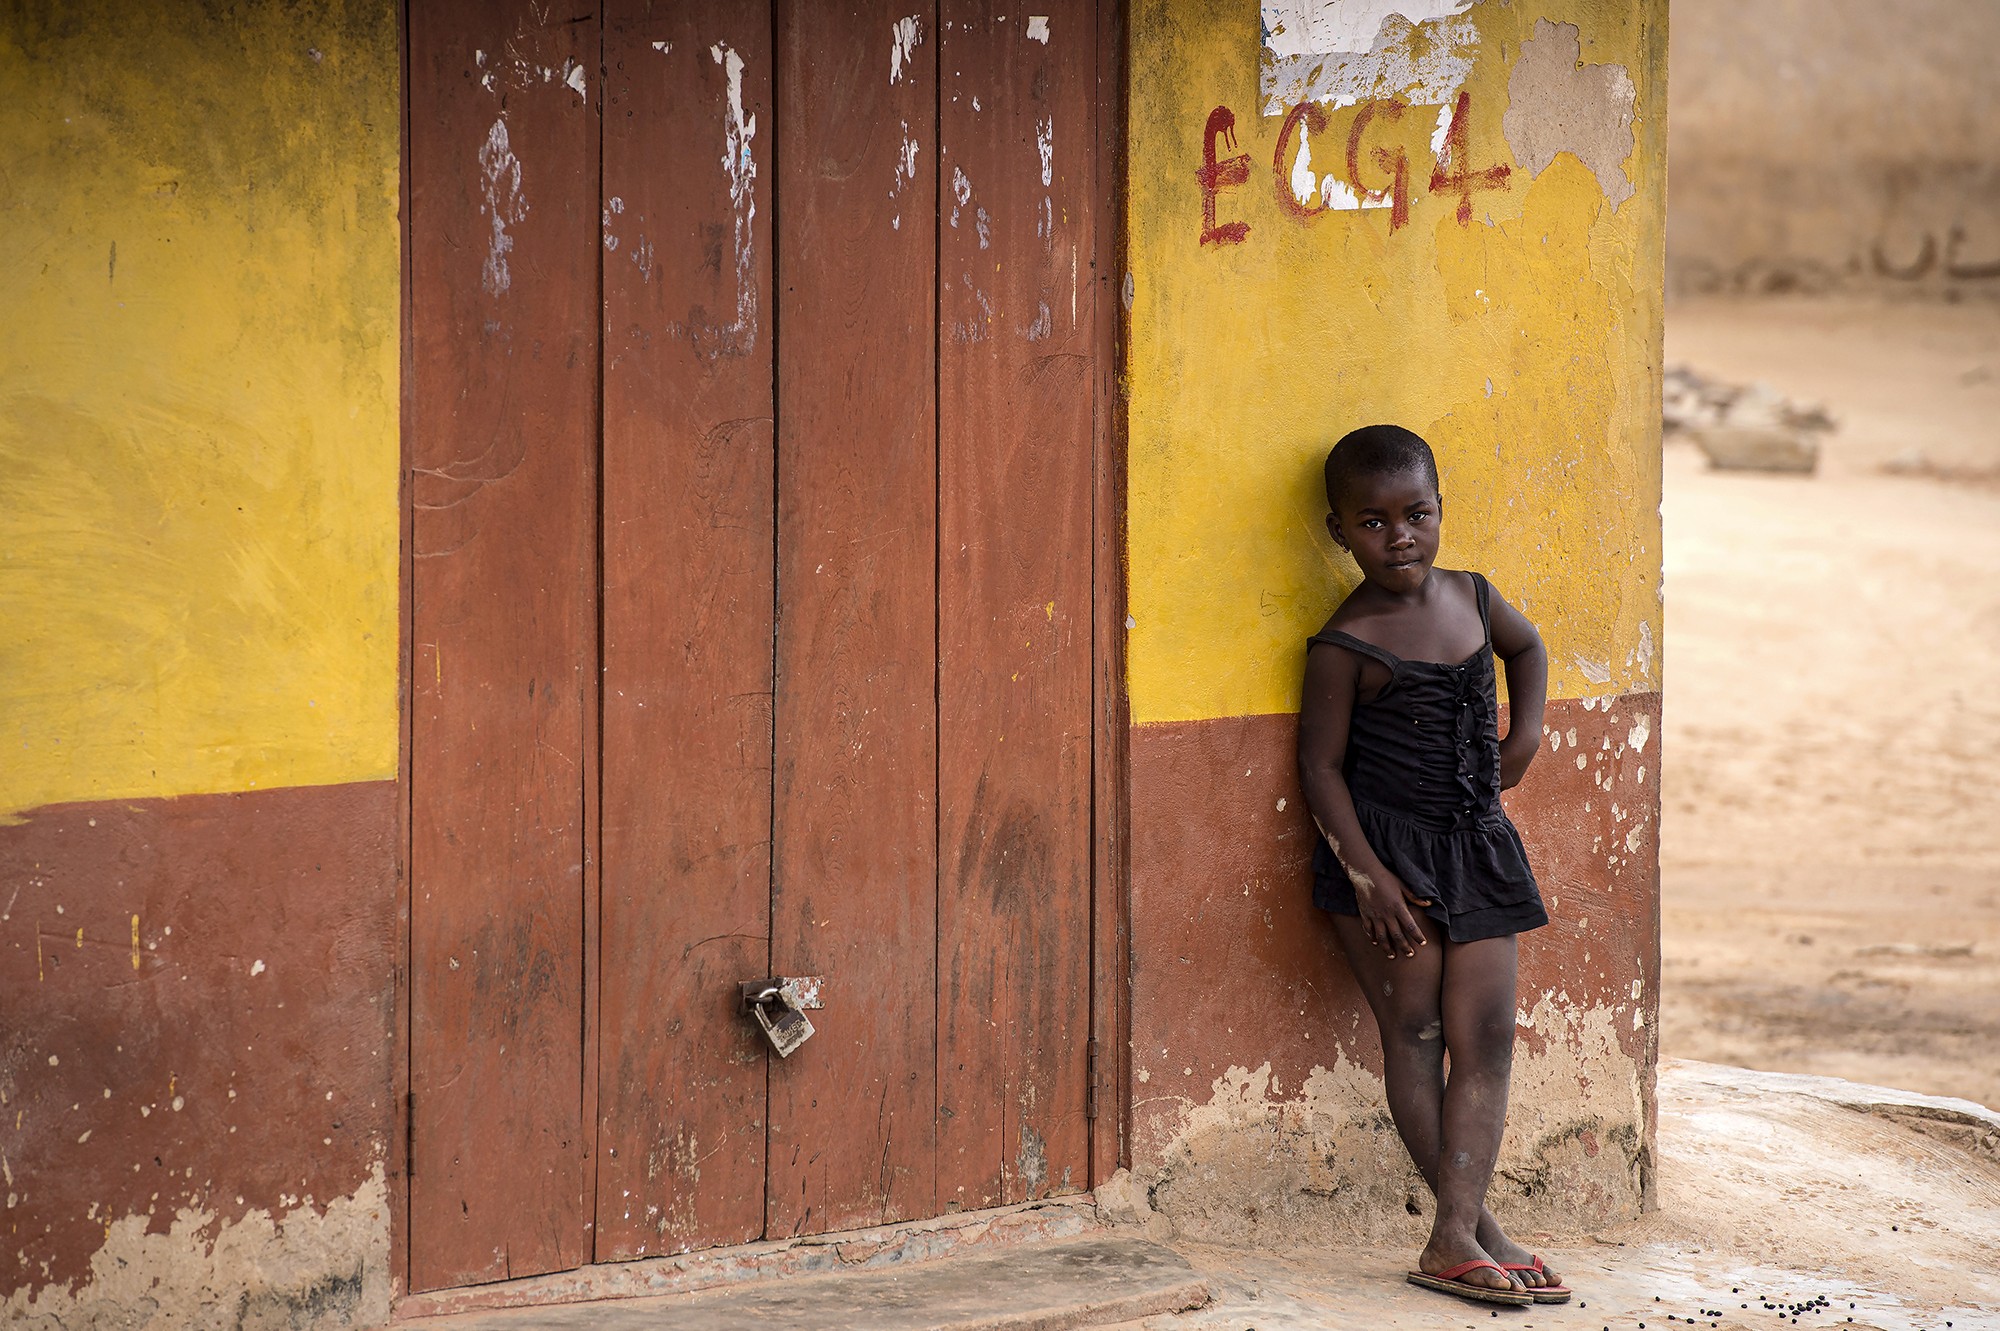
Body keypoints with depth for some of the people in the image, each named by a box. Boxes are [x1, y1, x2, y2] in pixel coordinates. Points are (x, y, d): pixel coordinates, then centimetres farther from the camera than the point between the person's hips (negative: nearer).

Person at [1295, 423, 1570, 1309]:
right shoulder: (1346, 646, -13)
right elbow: (1321, 764, -11)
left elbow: (1526, 646, 27)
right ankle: (1477, 1228, 2)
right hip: (1382, 851, -6)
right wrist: (1367, 874, -17)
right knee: (1414, 1032, -3)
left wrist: (1527, 731, 10)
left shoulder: (1471, 597, 5)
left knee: (1485, 1036, -2)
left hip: (1474, 850, 6)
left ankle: (1452, 1238, -5)